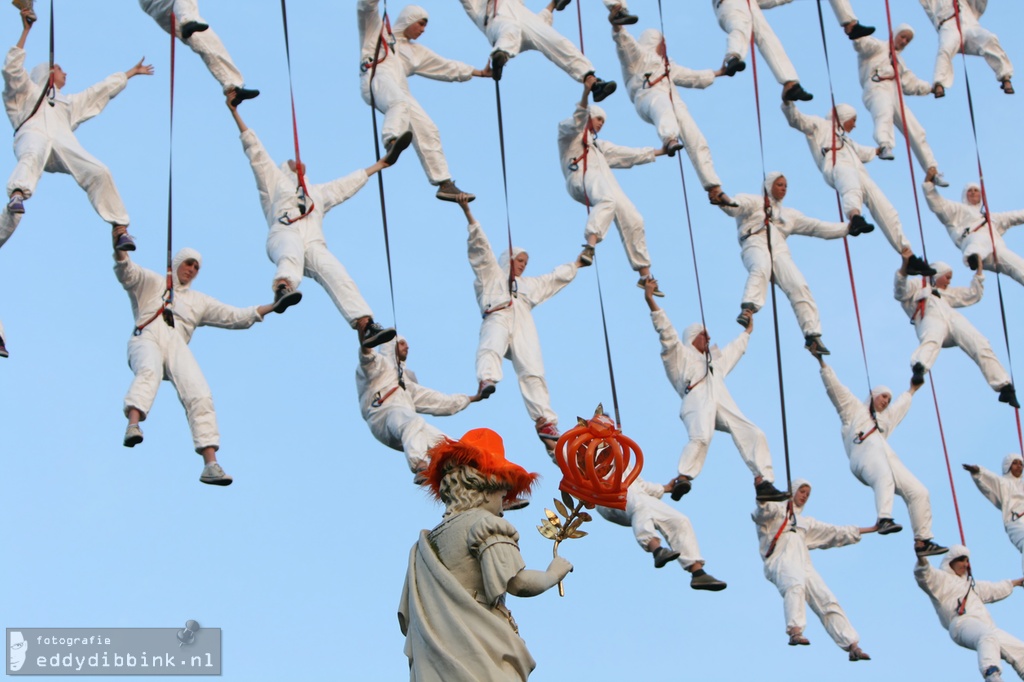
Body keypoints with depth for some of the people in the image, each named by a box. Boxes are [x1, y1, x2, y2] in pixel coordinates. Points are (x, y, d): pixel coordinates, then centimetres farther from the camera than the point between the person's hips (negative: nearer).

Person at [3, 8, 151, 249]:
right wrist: (26, 30, 11)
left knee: (99, 173, -20)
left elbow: (104, 88, 48)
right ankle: (17, 195, -68)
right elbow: (12, 68, 15)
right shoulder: (27, 91, 32)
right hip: (33, 134, -4)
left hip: (63, 142, 4)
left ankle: (120, 228, -21)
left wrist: (132, 72, 52)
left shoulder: (69, 102, 44)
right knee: (32, 157, -40)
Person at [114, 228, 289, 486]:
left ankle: (210, 465, -27)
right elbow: (126, 272, 7)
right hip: (147, 338, -3)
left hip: (177, 346, 3)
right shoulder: (151, 282, 27)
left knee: (200, 395, -21)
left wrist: (270, 308, 18)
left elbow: (235, 316, 29)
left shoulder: (199, 301, 35)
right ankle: (133, 426, -63)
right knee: (149, 371, -38)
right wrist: (119, 249, -14)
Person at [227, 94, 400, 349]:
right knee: (291, 256, -40)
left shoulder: (319, 192, 44)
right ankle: (283, 288, -73)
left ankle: (365, 326, -44)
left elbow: (351, 181, 50)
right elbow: (255, 150, 27)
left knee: (336, 275, -26)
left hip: (314, 242, 3)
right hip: (284, 234, -3)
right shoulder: (275, 180, 32)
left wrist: (381, 164, 54)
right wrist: (234, 112, 22)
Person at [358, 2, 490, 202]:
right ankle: (392, 141, -68)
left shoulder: (415, 51, 38)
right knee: (400, 102, -39)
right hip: (377, 80, -6)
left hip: (400, 90, 6)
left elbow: (448, 67, 38)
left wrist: (478, 72, 35)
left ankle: (444, 184, -4)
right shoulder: (378, 30, 25)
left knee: (427, 131, -7)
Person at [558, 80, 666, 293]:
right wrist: (586, 94, -19)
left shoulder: (598, 145, 42)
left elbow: (629, 154, 42)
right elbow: (577, 121, -3)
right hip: (582, 178, -8)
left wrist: (659, 151, 37)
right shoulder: (569, 133, 21)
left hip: (606, 183, 8)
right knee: (607, 200, -40)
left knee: (633, 220, -4)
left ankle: (645, 275, 1)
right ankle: (589, 248, -60)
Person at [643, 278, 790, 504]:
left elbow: (734, 350, 58)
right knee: (701, 437, -35)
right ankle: (682, 479, -47)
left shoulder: (714, 359, 40)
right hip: (697, 401, -7)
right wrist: (650, 300, -5)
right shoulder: (680, 354, 19)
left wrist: (747, 332, 69)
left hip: (723, 405, 7)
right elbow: (667, 332, 6)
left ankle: (763, 484, -10)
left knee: (754, 435, -8)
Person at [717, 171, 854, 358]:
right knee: (761, 268, -39)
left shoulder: (789, 214, 35)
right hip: (755, 244, -4)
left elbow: (816, 227, 32)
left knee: (799, 286, -20)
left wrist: (847, 229, 23)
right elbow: (736, 206, -2)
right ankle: (748, 308, -57)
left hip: (779, 250, 4)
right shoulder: (753, 202, 20)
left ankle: (812, 335, -23)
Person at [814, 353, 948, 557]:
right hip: (864, 454, -7)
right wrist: (822, 363, 10)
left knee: (918, 492, -11)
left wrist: (911, 390, 74)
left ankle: (922, 541, -12)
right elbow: (834, 386, 17)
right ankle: (884, 519, -59)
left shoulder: (886, 418, 43)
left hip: (887, 458, 7)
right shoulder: (854, 408, 26)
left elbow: (901, 404, 62)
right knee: (885, 477, -41)